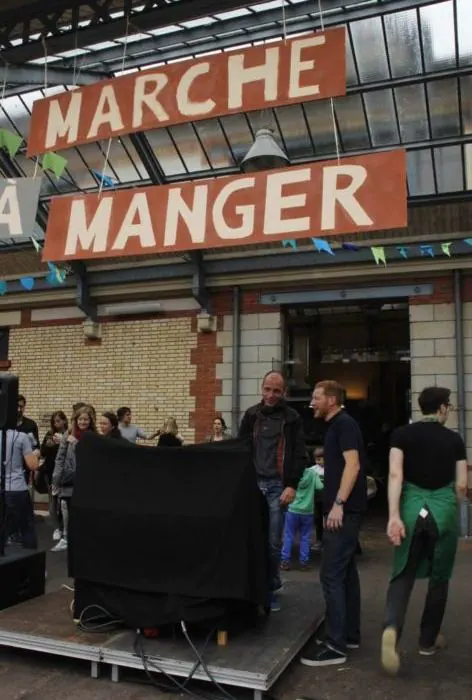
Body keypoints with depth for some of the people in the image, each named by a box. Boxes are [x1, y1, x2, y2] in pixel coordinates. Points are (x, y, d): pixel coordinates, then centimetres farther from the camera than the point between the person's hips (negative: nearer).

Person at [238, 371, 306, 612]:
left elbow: (299, 456, 0)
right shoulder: (251, 415, 9)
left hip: (277, 486, -2)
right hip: (253, 483, 2)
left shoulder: (292, 418, 2)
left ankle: (271, 589, 16)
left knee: (273, 542, 2)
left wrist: (292, 485, -9)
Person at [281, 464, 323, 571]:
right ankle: (304, 562, 13)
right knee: (305, 538, 11)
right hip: (307, 511, 0)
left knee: (288, 536, 8)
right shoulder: (313, 473, -8)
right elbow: (320, 487, -13)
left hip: (293, 510, 0)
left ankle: (285, 561, 10)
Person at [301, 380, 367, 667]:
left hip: (345, 511, -10)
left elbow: (353, 465, -22)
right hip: (343, 510, 10)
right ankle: (350, 634, 23)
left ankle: (335, 645, -3)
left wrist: (338, 503, -26)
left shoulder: (344, 424, -13)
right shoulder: (337, 425, 17)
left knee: (331, 575, -8)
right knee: (346, 572, 14)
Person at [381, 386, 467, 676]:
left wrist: (394, 516, -13)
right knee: (439, 578, 18)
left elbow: (395, 474, -11)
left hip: (412, 507, 0)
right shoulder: (454, 439, 0)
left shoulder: (402, 434, -1)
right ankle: (429, 640, 29)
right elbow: (461, 485, 2)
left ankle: (392, 628, -17)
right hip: (444, 510, 0)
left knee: (403, 574, 8)